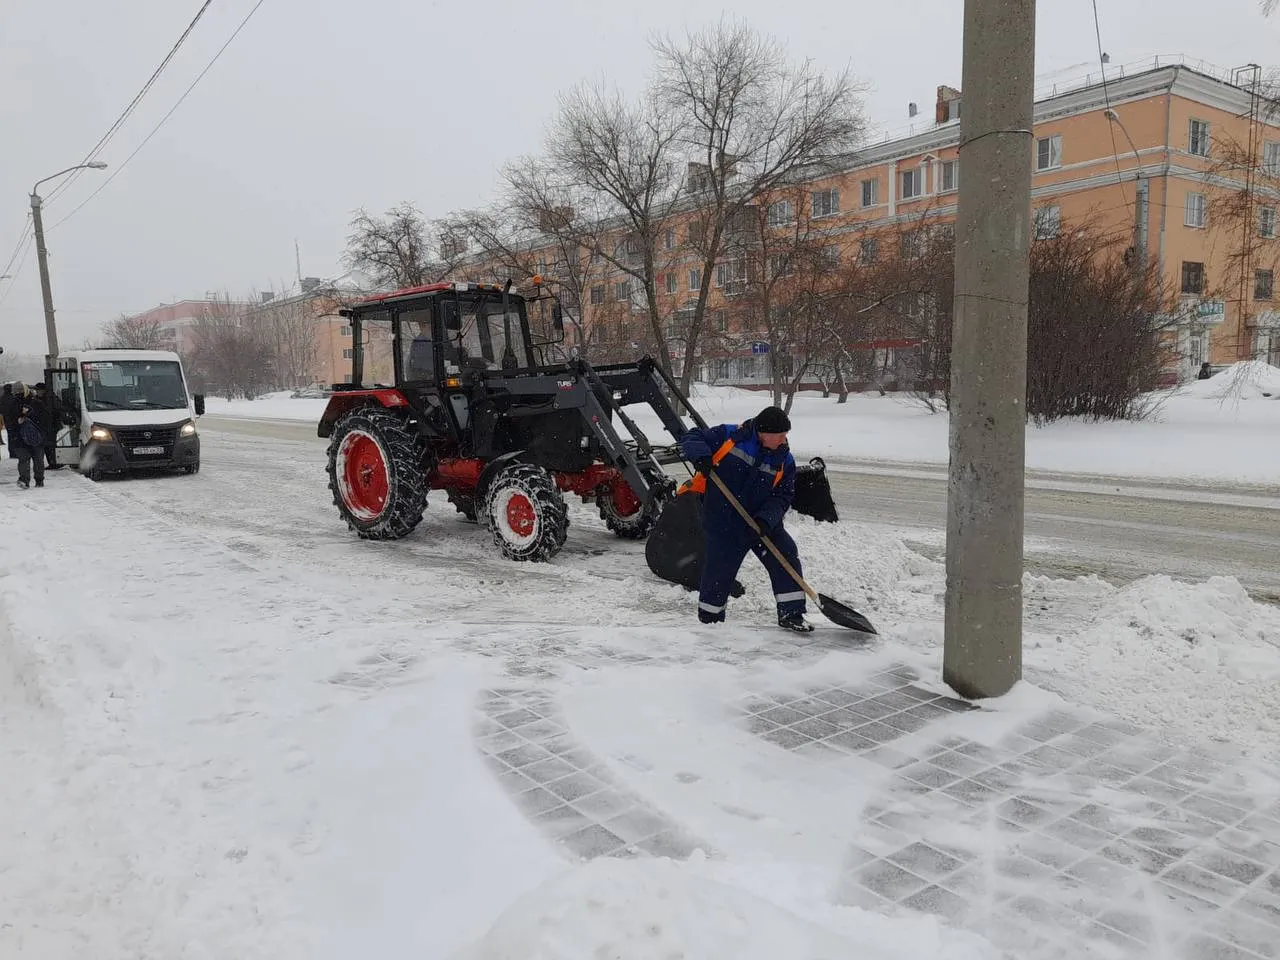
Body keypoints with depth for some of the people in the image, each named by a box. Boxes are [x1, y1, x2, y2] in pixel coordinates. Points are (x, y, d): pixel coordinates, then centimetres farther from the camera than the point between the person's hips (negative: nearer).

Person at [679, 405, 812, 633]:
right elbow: (691, 438, -5)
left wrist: (766, 519, -21)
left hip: (764, 522, 4)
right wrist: (701, 455, -28)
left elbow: (782, 497, -3)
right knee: (719, 568, 2)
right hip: (723, 521, -4)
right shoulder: (729, 436, -11)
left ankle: (791, 614, 6)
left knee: (786, 557, -5)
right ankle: (708, 619, 23)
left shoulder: (785, 460, -1)